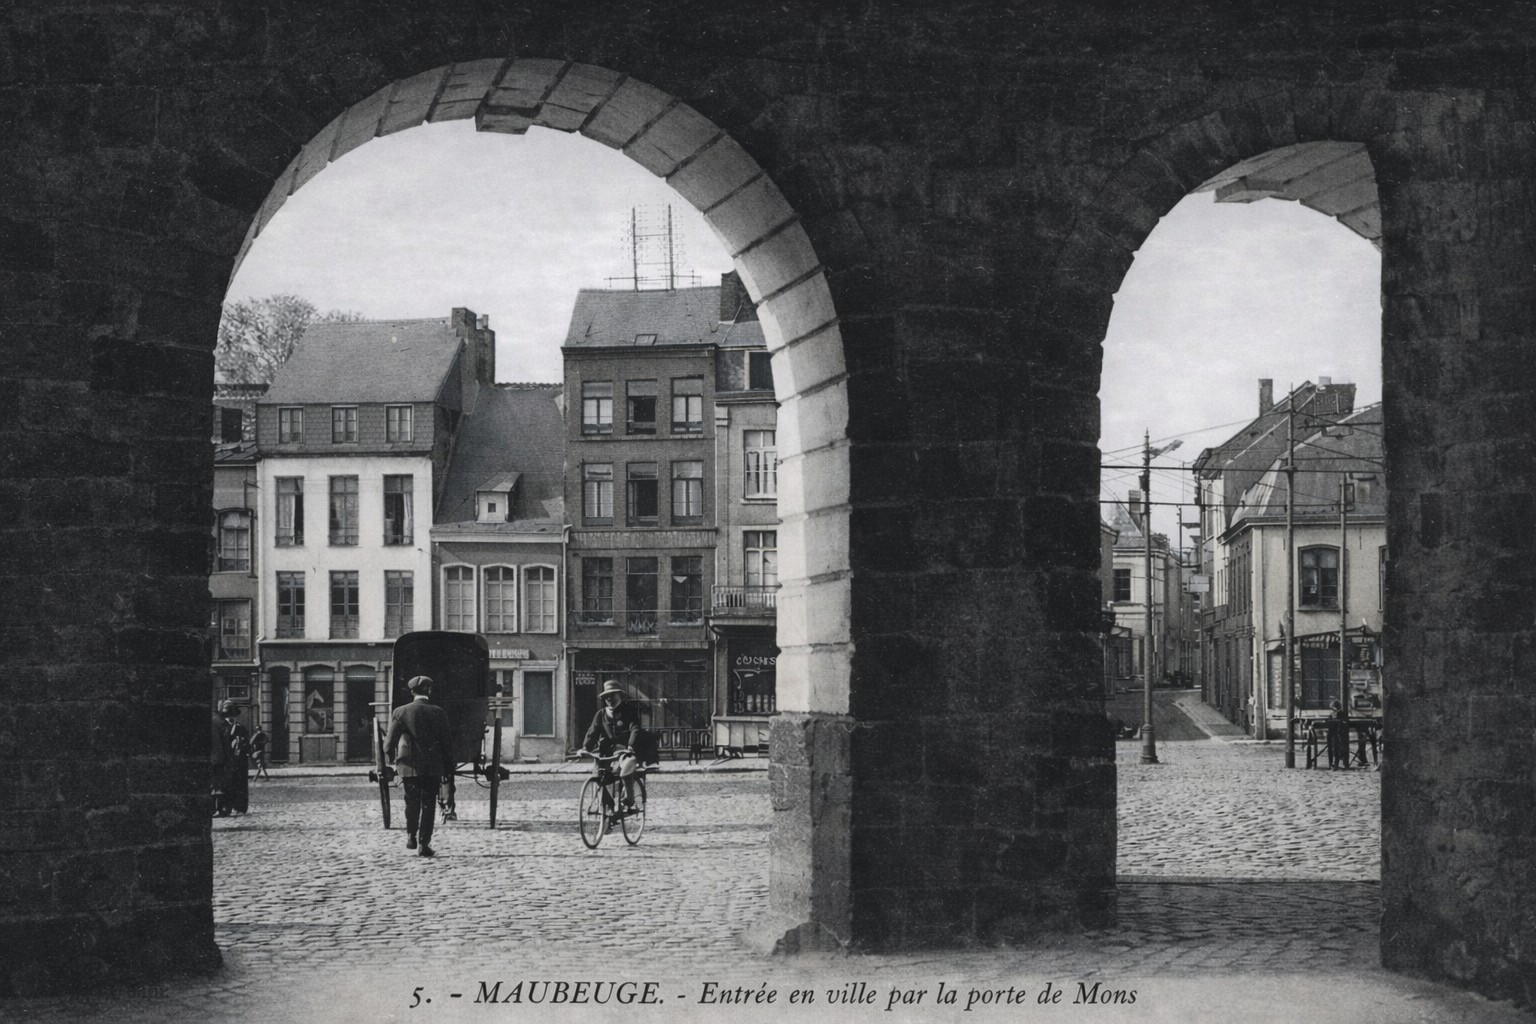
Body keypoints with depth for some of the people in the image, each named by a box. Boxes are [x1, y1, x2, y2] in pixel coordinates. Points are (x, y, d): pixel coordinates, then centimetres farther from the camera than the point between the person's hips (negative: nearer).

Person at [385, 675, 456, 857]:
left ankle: (411, 836, 13)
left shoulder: (400, 712, -4)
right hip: (432, 767, -1)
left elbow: (390, 742, -5)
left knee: (412, 802, 18)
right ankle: (424, 844, 0)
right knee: (428, 805, 4)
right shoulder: (438, 713, -4)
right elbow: (447, 742, -2)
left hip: (409, 766, 1)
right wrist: (448, 767, 6)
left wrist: (390, 754, 16)